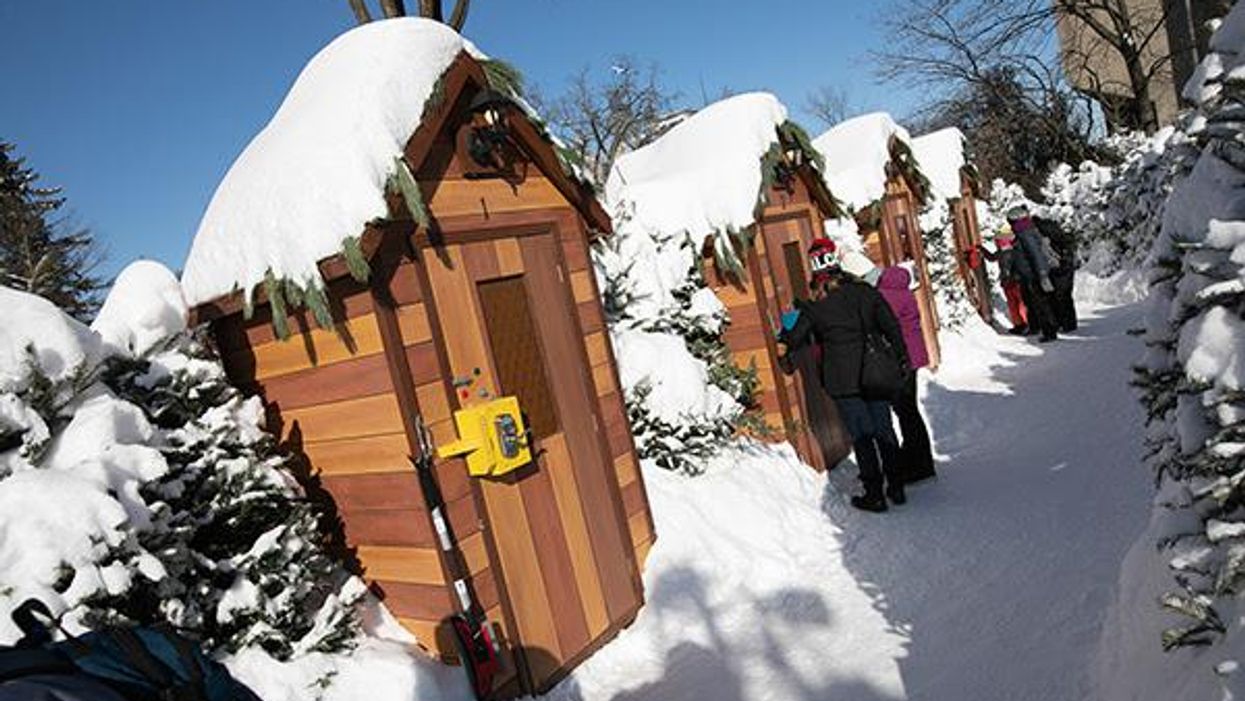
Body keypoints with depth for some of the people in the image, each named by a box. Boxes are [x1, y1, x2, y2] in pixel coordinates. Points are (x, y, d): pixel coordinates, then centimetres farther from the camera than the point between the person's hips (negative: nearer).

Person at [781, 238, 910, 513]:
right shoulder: (865, 291, 0)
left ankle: (875, 494, 9)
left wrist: (783, 337, 20)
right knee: (884, 430, 14)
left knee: (861, 436, 4)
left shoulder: (814, 306, -9)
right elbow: (891, 326, 2)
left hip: (843, 380, -3)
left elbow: (796, 340, -2)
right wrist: (902, 357, 12)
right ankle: (896, 487, 22)